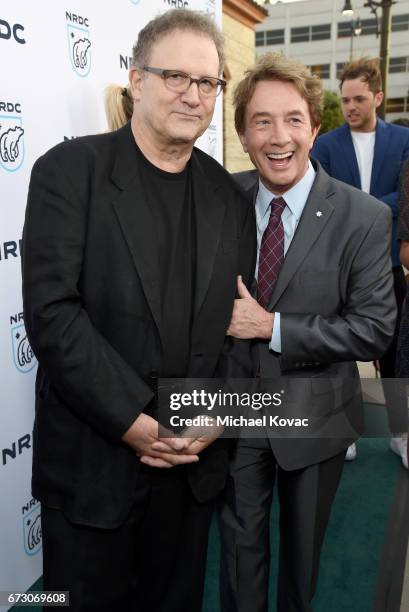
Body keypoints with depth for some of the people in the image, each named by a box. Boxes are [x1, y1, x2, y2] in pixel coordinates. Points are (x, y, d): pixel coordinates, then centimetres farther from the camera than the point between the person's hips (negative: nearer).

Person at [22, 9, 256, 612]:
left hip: (194, 461, 4)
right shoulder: (70, 170, -7)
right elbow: (51, 310, -16)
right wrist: (135, 421, -18)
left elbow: (240, 319, 7)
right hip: (92, 463, -3)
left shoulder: (229, 197, 6)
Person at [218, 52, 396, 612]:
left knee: (303, 544, 24)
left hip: (315, 412, -1)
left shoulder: (364, 218, -16)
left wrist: (272, 327, -23)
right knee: (240, 539, 20)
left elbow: (375, 328, -17)